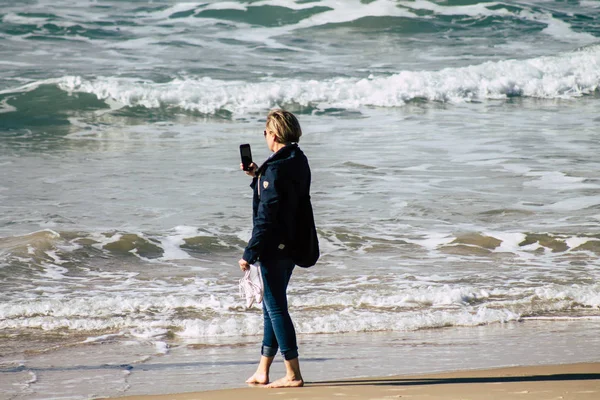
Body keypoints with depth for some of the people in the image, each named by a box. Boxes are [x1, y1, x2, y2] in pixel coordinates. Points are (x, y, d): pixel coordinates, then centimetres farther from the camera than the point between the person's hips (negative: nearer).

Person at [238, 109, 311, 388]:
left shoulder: (276, 168, -20)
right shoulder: (299, 161, 8)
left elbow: (266, 217, -22)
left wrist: (249, 253, -18)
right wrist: (258, 176, 13)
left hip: (274, 247, -10)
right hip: (292, 246, 10)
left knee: (276, 307, -2)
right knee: (272, 306, 17)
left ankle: (293, 374, 0)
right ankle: (263, 371, 24)